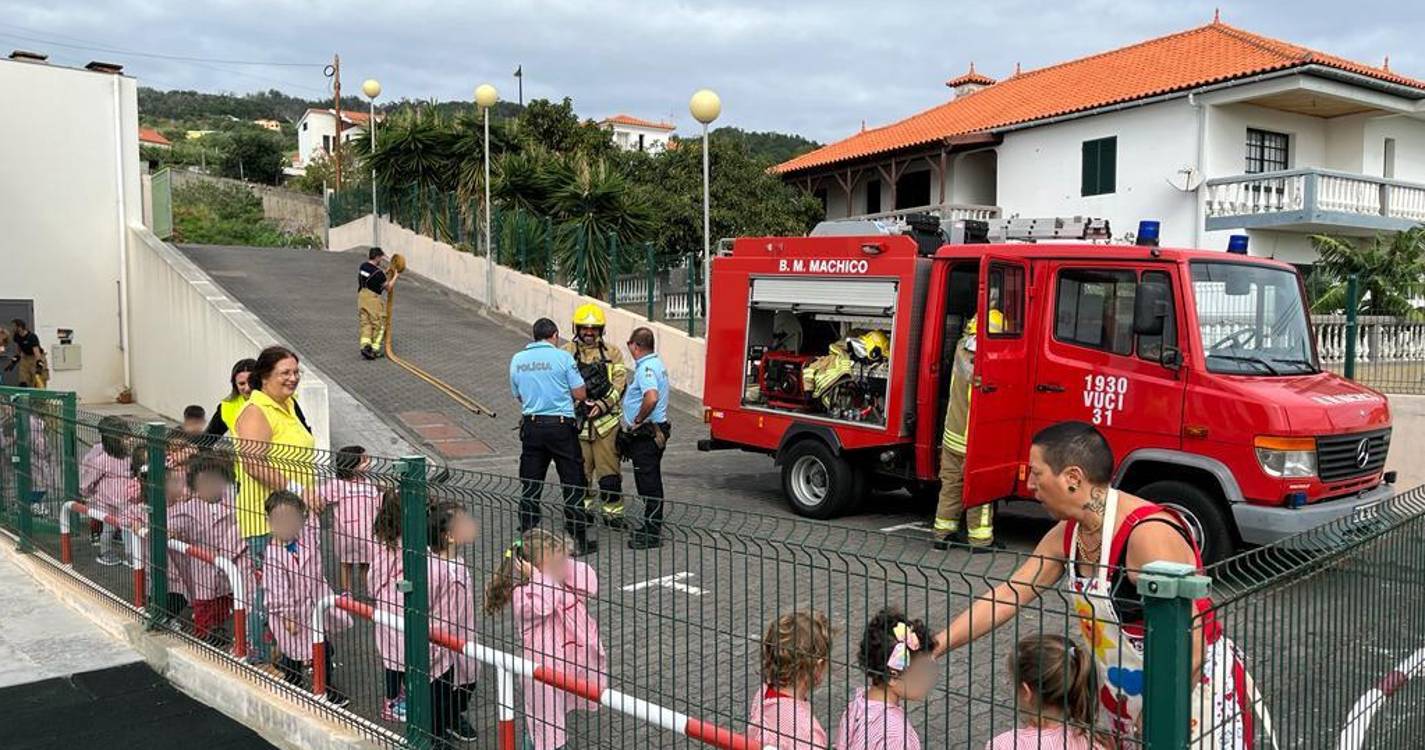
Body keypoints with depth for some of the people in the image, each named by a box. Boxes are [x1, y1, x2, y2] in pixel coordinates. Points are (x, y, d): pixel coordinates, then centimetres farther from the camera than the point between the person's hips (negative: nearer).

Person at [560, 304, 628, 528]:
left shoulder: (612, 353, 9)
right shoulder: (566, 352, 6)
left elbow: (619, 383, 0)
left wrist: (603, 404, -15)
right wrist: (577, 401, -16)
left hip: (606, 420, 0)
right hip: (576, 420, 0)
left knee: (609, 468, 0)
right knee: (580, 469, 7)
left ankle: (613, 511, 11)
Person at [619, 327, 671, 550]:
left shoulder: (646, 368, -20)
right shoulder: (656, 363, 14)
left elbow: (652, 398, -36)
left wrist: (638, 420, -23)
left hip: (645, 436, -10)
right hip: (655, 433, 10)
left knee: (648, 483, -4)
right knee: (650, 483, 17)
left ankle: (652, 534, 2)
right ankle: (652, 527, 27)